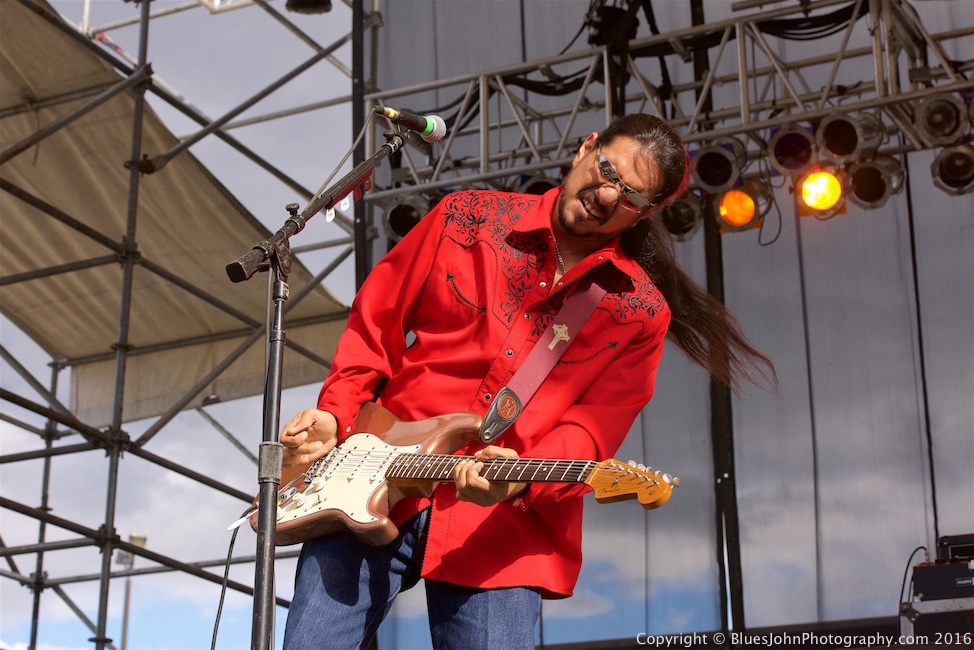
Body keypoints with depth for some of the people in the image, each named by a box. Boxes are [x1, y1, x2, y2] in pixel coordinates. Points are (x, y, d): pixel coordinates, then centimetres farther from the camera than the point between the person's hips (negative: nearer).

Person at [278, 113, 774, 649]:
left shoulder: (639, 314, 2)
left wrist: (522, 480, -27)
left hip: (500, 527, -1)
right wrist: (335, 416, -3)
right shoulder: (466, 218, 6)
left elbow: (588, 434, -7)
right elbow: (374, 328, 10)